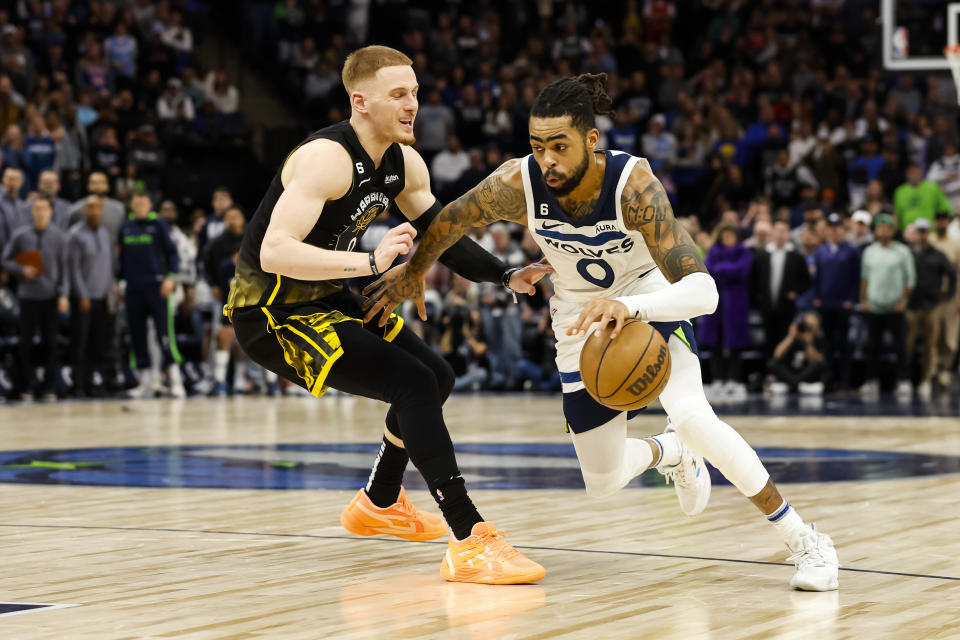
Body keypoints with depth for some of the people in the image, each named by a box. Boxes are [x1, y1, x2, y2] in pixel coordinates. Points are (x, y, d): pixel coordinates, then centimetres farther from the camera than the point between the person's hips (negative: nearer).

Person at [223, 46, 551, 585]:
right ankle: (470, 542, -27)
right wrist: (370, 262, -41)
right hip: (271, 313, -10)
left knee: (437, 377, 20)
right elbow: (274, 253, -36)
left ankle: (380, 504, 40)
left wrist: (505, 276, -2)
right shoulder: (327, 158, -27)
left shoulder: (405, 165, 1)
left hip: (327, 299, 10)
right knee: (414, 383, -24)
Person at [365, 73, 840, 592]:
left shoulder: (633, 184, -35)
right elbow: (451, 219, -4)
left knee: (692, 417, -31)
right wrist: (412, 272, 12)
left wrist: (627, 307, -59)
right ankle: (669, 453, 44)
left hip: (649, 300, -4)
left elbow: (703, 291, -42)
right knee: (603, 484, 6)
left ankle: (802, 539, -16)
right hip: (581, 318, 4)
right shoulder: (518, 184, -28)